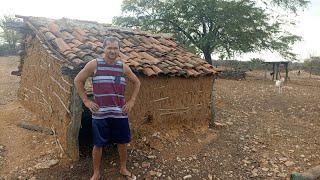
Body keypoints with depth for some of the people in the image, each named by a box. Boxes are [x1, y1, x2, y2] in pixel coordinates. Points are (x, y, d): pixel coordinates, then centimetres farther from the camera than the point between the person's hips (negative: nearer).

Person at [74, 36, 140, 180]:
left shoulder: (123, 67, 3)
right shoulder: (94, 64, -4)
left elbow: (137, 82, 16)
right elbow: (78, 80, 4)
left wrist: (131, 101, 8)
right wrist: (86, 101, -1)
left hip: (120, 114, 2)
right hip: (100, 114, -2)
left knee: (122, 143, 13)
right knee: (98, 145, 9)